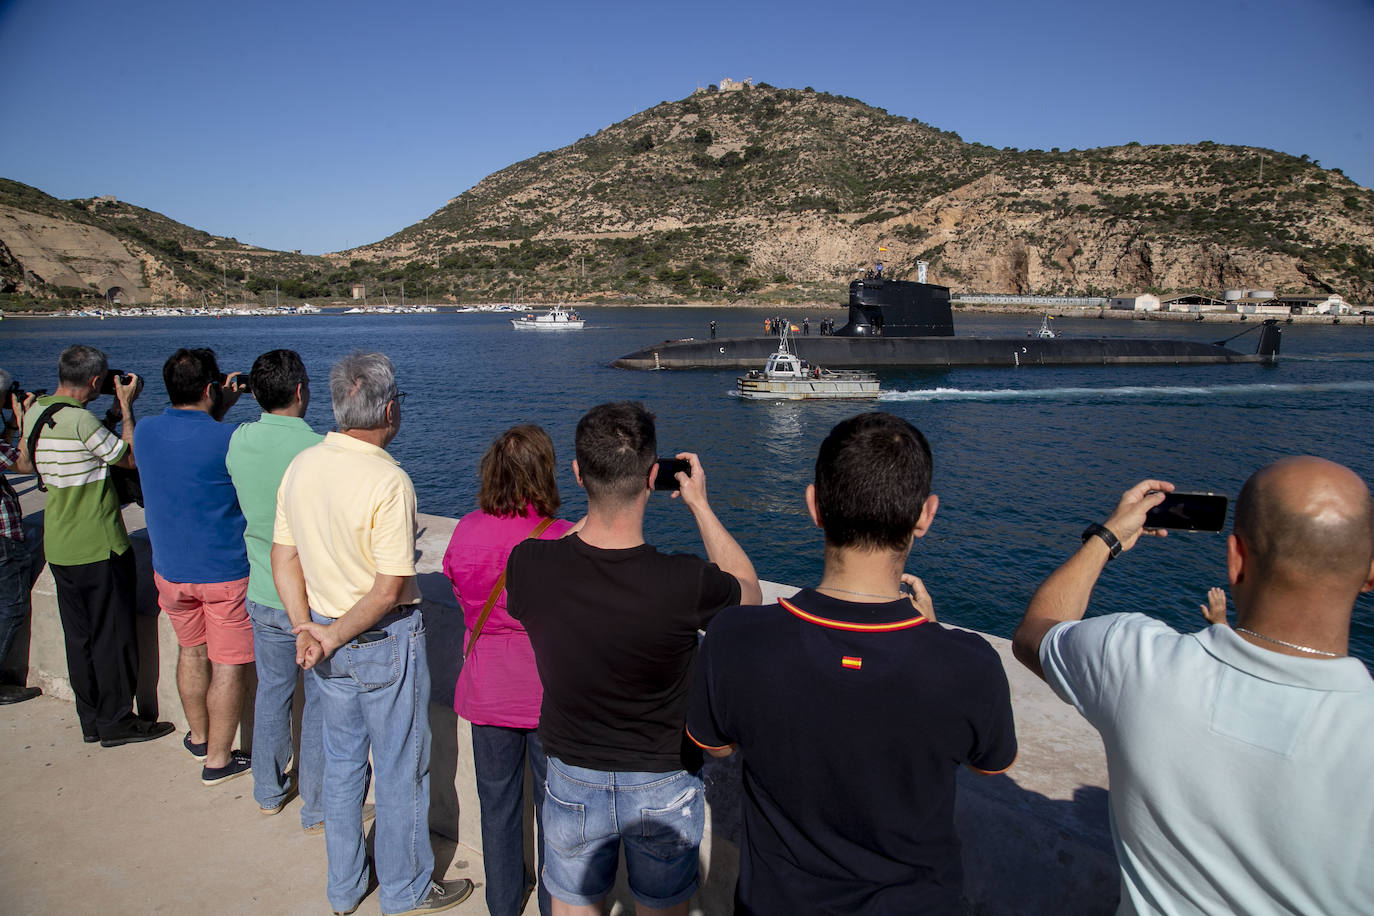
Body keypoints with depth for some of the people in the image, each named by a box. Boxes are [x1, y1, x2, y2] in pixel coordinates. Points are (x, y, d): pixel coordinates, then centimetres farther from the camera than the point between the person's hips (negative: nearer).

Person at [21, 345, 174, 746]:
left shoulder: (35, 412, 6)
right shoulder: (80, 419, -21)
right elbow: (131, 458, -12)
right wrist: (126, 405, -5)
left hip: (58, 546, 9)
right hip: (99, 548, -8)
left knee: (79, 634, 15)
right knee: (113, 635, 4)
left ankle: (91, 720, 25)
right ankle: (116, 721, 13)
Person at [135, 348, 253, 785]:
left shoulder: (146, 432, -3)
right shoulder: (228, 439, -22)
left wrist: (220, 411, 13)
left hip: (170, 570, 6)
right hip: (225, 572, -6)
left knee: (191, 651, 24)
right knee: (229, 665, 7)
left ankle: (198, 737, 40)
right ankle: (217, 759, 16)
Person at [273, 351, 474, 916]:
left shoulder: (301, 466, -2)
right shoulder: (389, 482, -24)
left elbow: (283, 559, 2)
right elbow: (390, 590, -23)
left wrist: (307, 630, -1)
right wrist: (335, 636, -11)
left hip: (328, 639, 7)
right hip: (386, 641, -7)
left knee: (341, 763, 22)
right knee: (400, 771, 11)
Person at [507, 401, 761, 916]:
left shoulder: (527, 565, -23)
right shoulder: (686, 583, -30)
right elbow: (749, 592, -6)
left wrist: (598, 500, 4)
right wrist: (699, 505, 1)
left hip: (573, 781, 2)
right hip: (664, 787, -2)